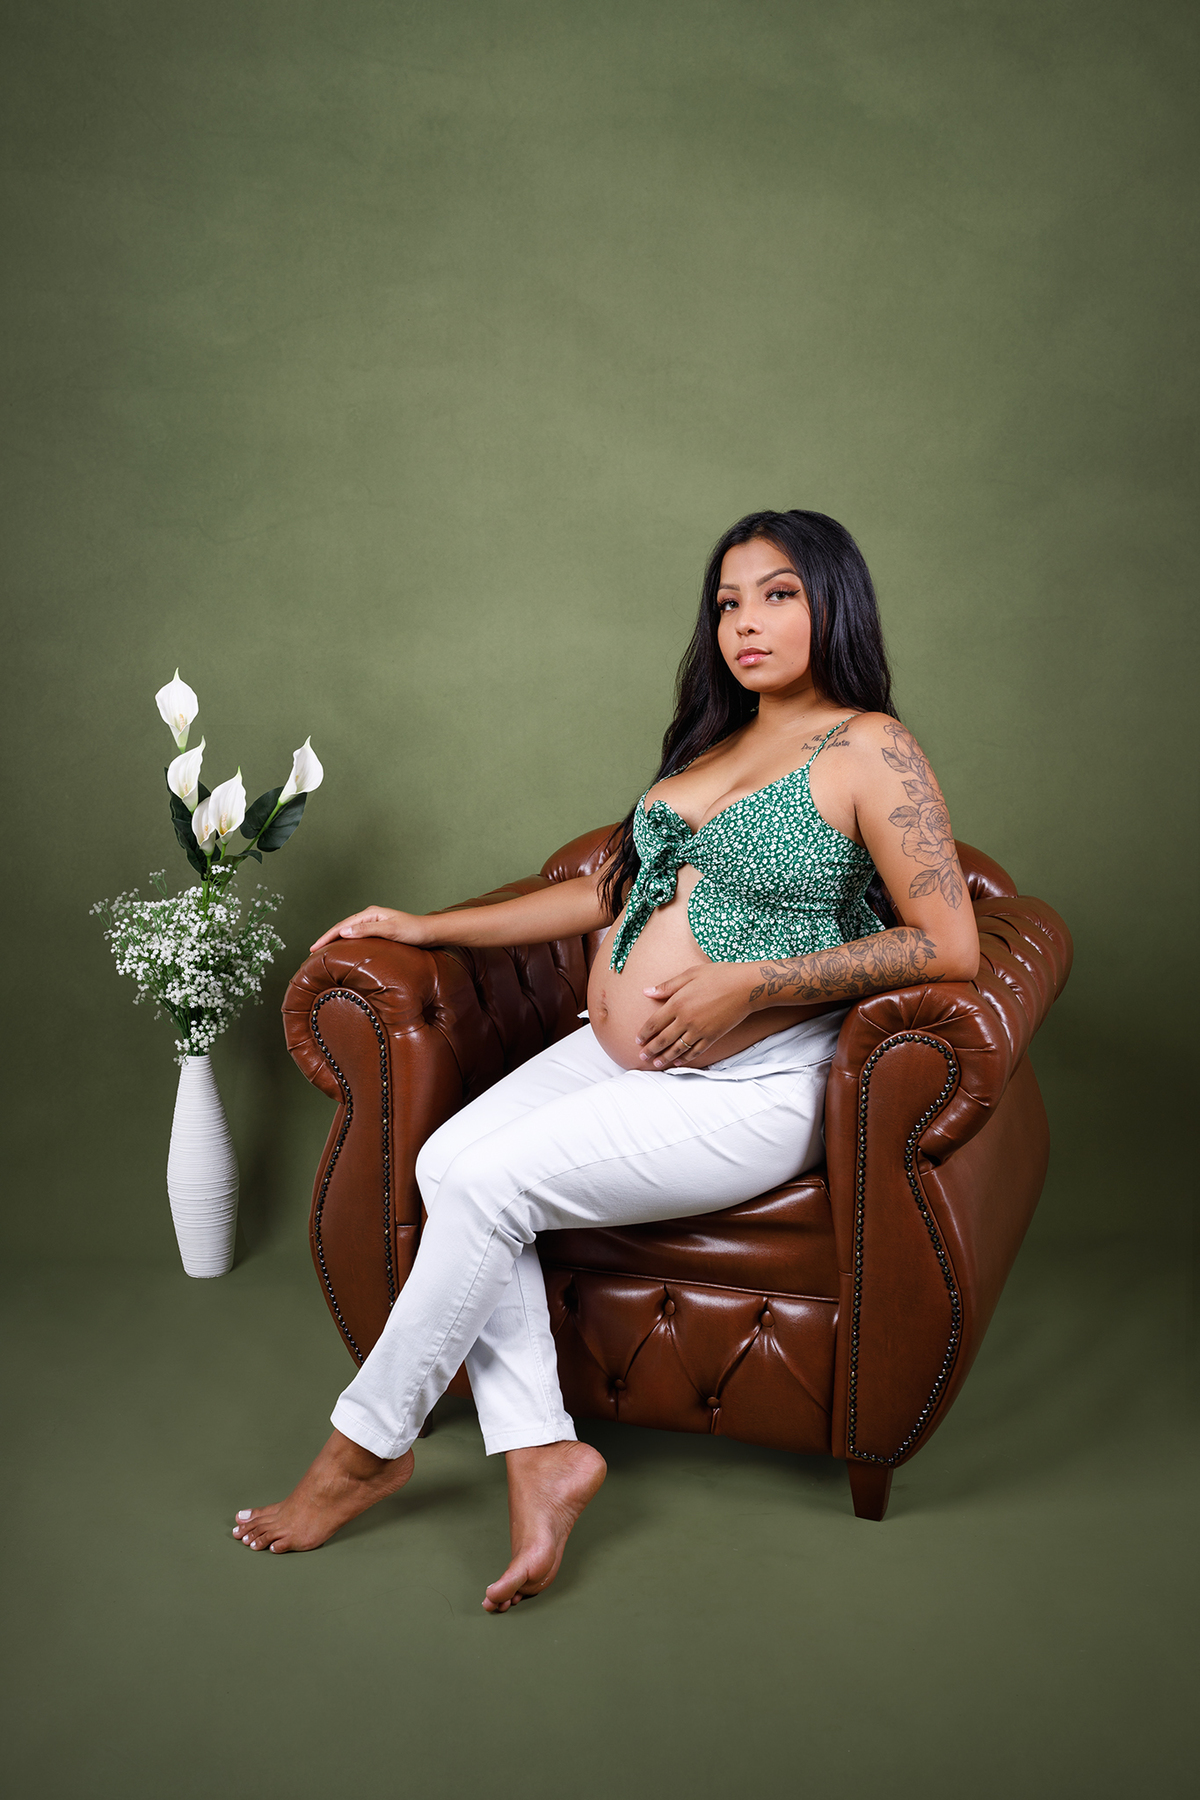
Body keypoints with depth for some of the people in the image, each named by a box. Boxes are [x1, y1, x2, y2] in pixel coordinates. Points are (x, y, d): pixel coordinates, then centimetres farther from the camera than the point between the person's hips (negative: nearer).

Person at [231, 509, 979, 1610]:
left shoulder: (870, 751, -6)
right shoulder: (712, 743, 18)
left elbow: (950, 946, -14)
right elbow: (614, 891, 22)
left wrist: (749, 983, -19)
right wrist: (433, 927, 19)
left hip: (753, 1088, -7)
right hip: (620, 1054, 8)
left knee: (487, 1182, -20)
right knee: (448, 1157, -16)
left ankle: (371, 1445, 2)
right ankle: (540, 1453, -10)